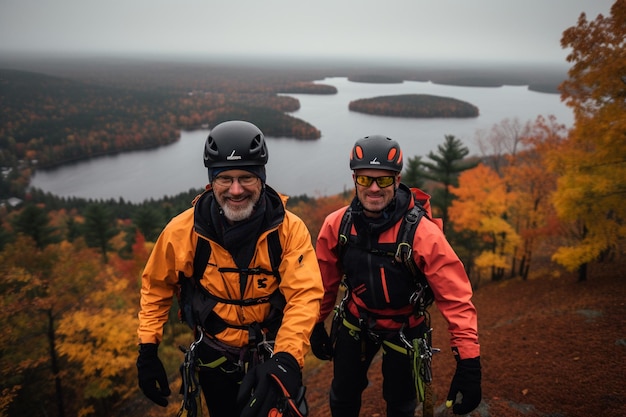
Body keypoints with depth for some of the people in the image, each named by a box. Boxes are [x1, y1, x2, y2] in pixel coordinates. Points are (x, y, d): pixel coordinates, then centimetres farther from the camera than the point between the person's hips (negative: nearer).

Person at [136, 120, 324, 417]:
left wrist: (286, 359, -42)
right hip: (215, 359, 1)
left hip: (273, 356, -1)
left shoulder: (290, 229, -21)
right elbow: (157, 286, -2)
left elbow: (304, 296, -28)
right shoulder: (183, 231, -17)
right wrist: (148, 350, -5)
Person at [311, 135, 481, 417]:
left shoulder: (422, 232, -28)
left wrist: (468, 362, -26)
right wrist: (316, 325, 8)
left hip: (403, 329, -2)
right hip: (355, 322, 3)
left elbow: (455, 297, -24)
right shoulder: (336, 225, -17)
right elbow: (325, 281, -2)